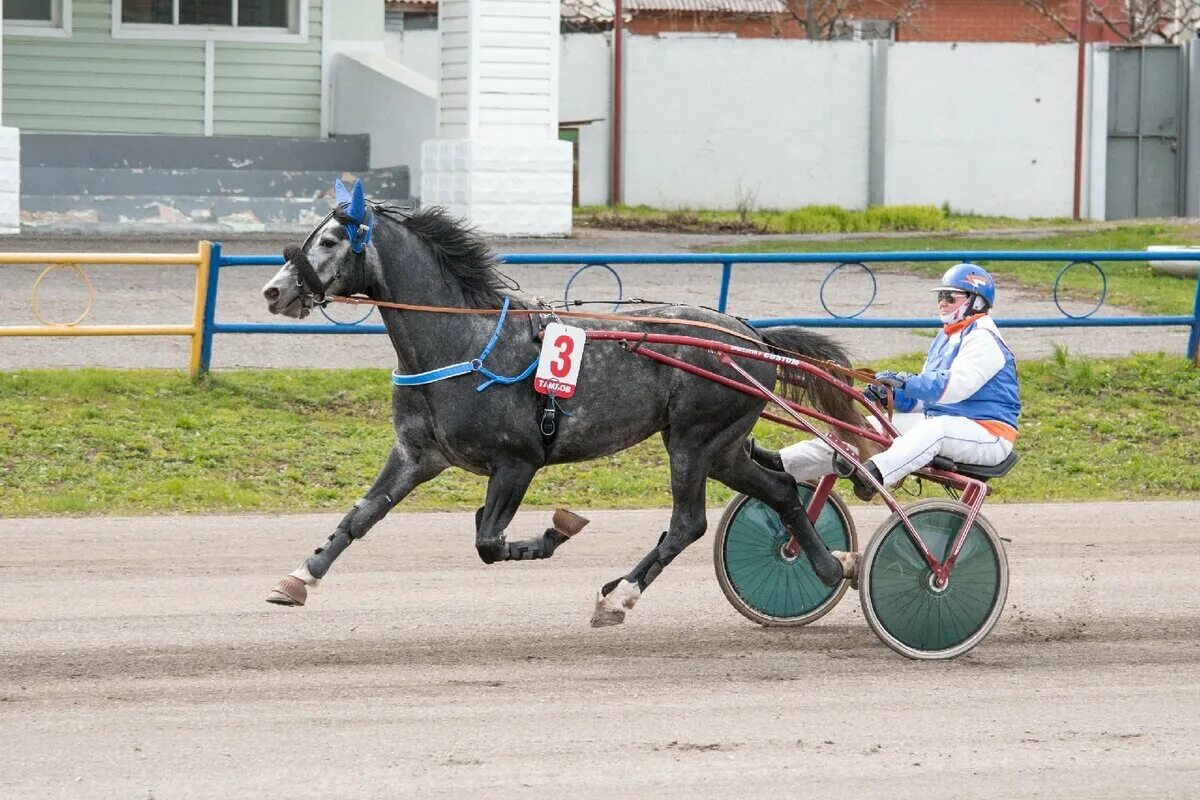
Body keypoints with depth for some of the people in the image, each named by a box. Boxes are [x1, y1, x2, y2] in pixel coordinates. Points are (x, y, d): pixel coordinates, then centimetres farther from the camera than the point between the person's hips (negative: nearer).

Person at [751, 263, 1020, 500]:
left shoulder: (984, 340, -10)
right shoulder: (945, 339, 21)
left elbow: (957, 385, -25)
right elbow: (925, 396, 18)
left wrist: (906, 383, -31)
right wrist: (892, 394, -2)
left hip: (987, 434, -9)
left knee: (934, 429, -41)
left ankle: (875, 473, -67)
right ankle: (784, 464, -13)